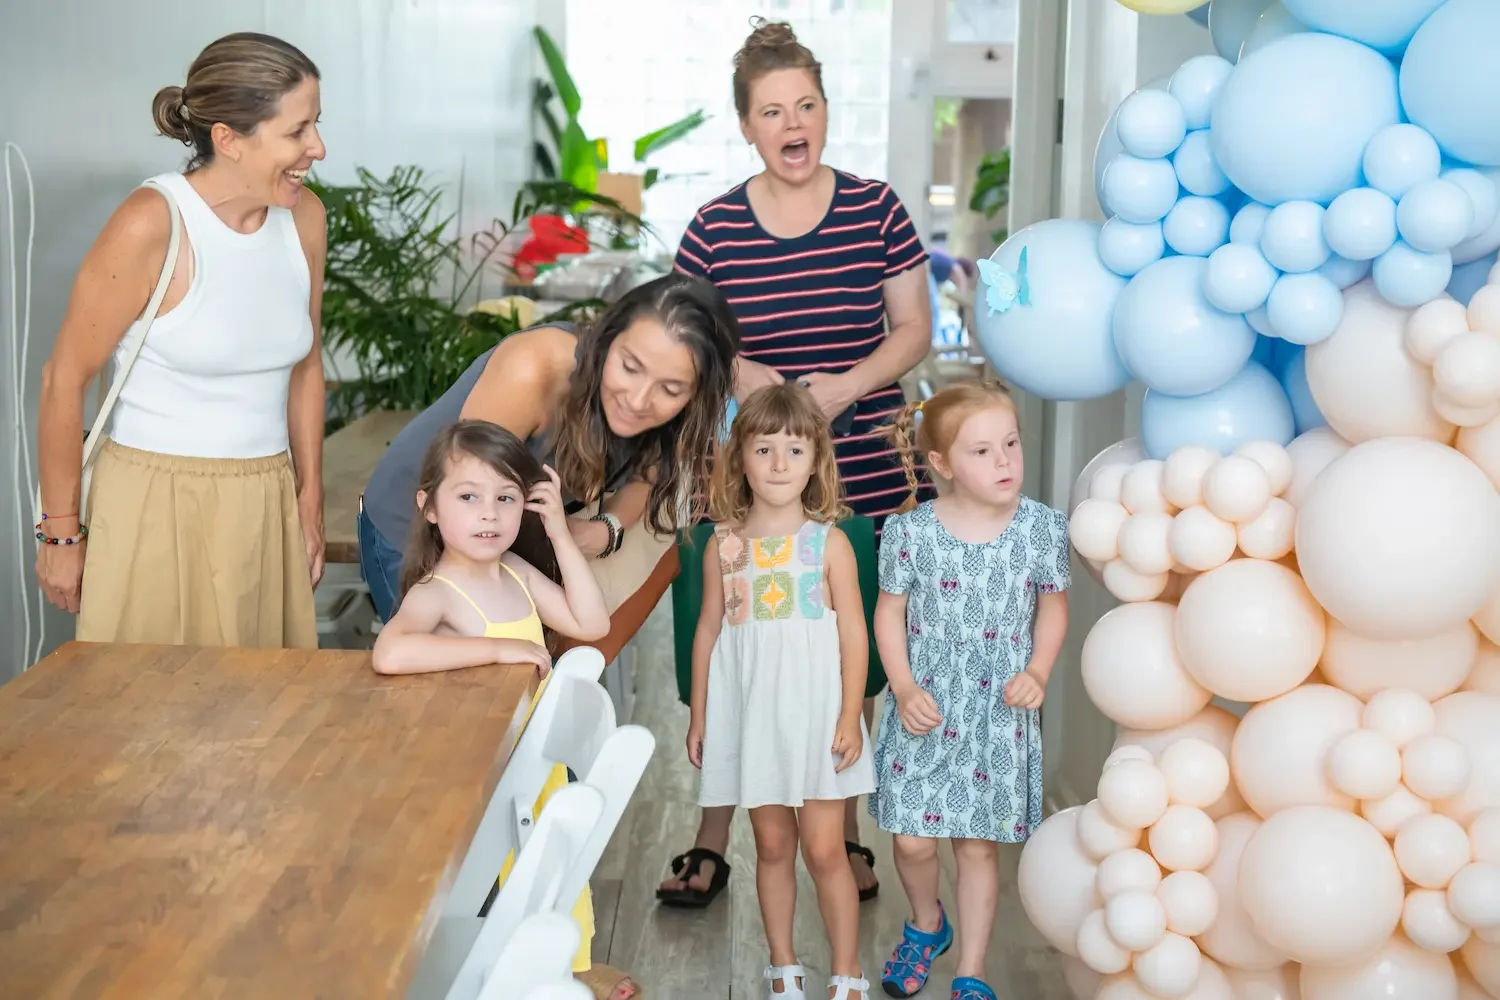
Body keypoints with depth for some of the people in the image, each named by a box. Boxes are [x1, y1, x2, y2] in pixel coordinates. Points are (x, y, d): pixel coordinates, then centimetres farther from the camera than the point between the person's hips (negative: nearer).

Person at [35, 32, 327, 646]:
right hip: (159, 507, -5)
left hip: (267, 506, 5)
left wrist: (310, 502, 14)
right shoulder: (151, 225, -15)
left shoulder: (303, 216, 2)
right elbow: (65, 379, -10)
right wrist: (61, 534, -5)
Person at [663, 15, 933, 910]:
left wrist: (844, 387, -15)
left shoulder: (876, 209, 0)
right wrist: (744, 374, -15)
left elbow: (915, 330, 1)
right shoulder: (714, 228, 0)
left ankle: (848, 833, 26)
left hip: (863, 479, 0)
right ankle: (713, 844, 16)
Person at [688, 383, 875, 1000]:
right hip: (750, 712, 2)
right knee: (772, 845, 12)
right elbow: (708, 630, 8)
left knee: (823, 850, 1)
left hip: (815, 710, -2)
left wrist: (850, 717, -9)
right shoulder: (723, 545, 2)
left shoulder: (828, 542, -4)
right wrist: (698, 716, 8)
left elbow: (854, 632, -4)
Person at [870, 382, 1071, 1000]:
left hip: (999, 711, 1)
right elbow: (890, 613, 1)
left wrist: (1037, 674, -7)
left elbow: (1052, 606, 7)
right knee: (912, 840, 1)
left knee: (979, 845, 6)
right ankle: (927, 925, 35)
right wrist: (904, 688, -10)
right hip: (927, 708, 0)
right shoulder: (911, 532, -9)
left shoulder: (1043, 528, -5)